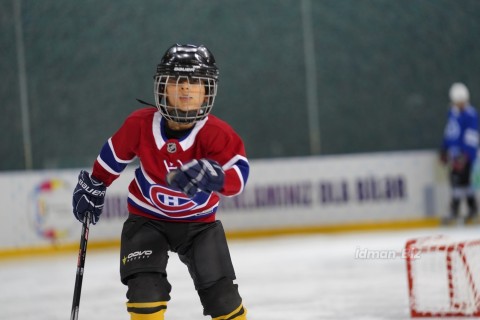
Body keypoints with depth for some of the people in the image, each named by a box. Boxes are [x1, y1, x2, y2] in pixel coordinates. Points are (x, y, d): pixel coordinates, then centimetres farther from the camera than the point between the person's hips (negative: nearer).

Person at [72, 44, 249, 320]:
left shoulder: (217, 133, -25)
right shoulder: (141, 124, -21)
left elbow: (239, 173, -39)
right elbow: (114, 155, 0)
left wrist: (214, 177, -61)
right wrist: (94, 187, 14)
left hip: (199, 221, 0)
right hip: (147, 218, 0)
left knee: (221, 293, -1)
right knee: (145, 287, -18)